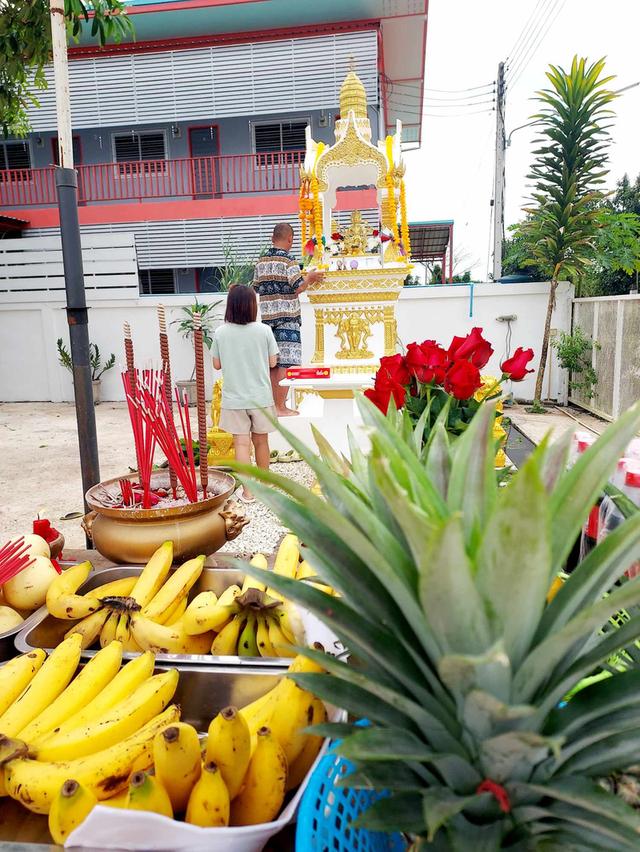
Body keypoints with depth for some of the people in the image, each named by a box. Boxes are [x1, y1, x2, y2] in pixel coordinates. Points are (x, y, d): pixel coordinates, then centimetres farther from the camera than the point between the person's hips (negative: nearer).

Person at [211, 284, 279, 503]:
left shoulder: (220, 332, -5)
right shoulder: (264, 330, -8)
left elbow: (217, 364, 2)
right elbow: (273, 362, -2)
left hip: (234, 398, 0)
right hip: (261, 397, 0)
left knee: (241, 443, 5)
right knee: (261, 441, 15)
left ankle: (248, 491, 5)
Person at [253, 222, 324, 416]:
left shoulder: (261, 261, 12)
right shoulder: (288, 259, -8)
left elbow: (257, 288, 16)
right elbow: (299, 288, -12)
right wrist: (309, 278, 7)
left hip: (267, 317, 7)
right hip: (286, 316, -7)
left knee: (273, 363, 11)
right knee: (285, 363, -5)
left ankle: (273, 404, 16)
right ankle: (280, 407, -6)